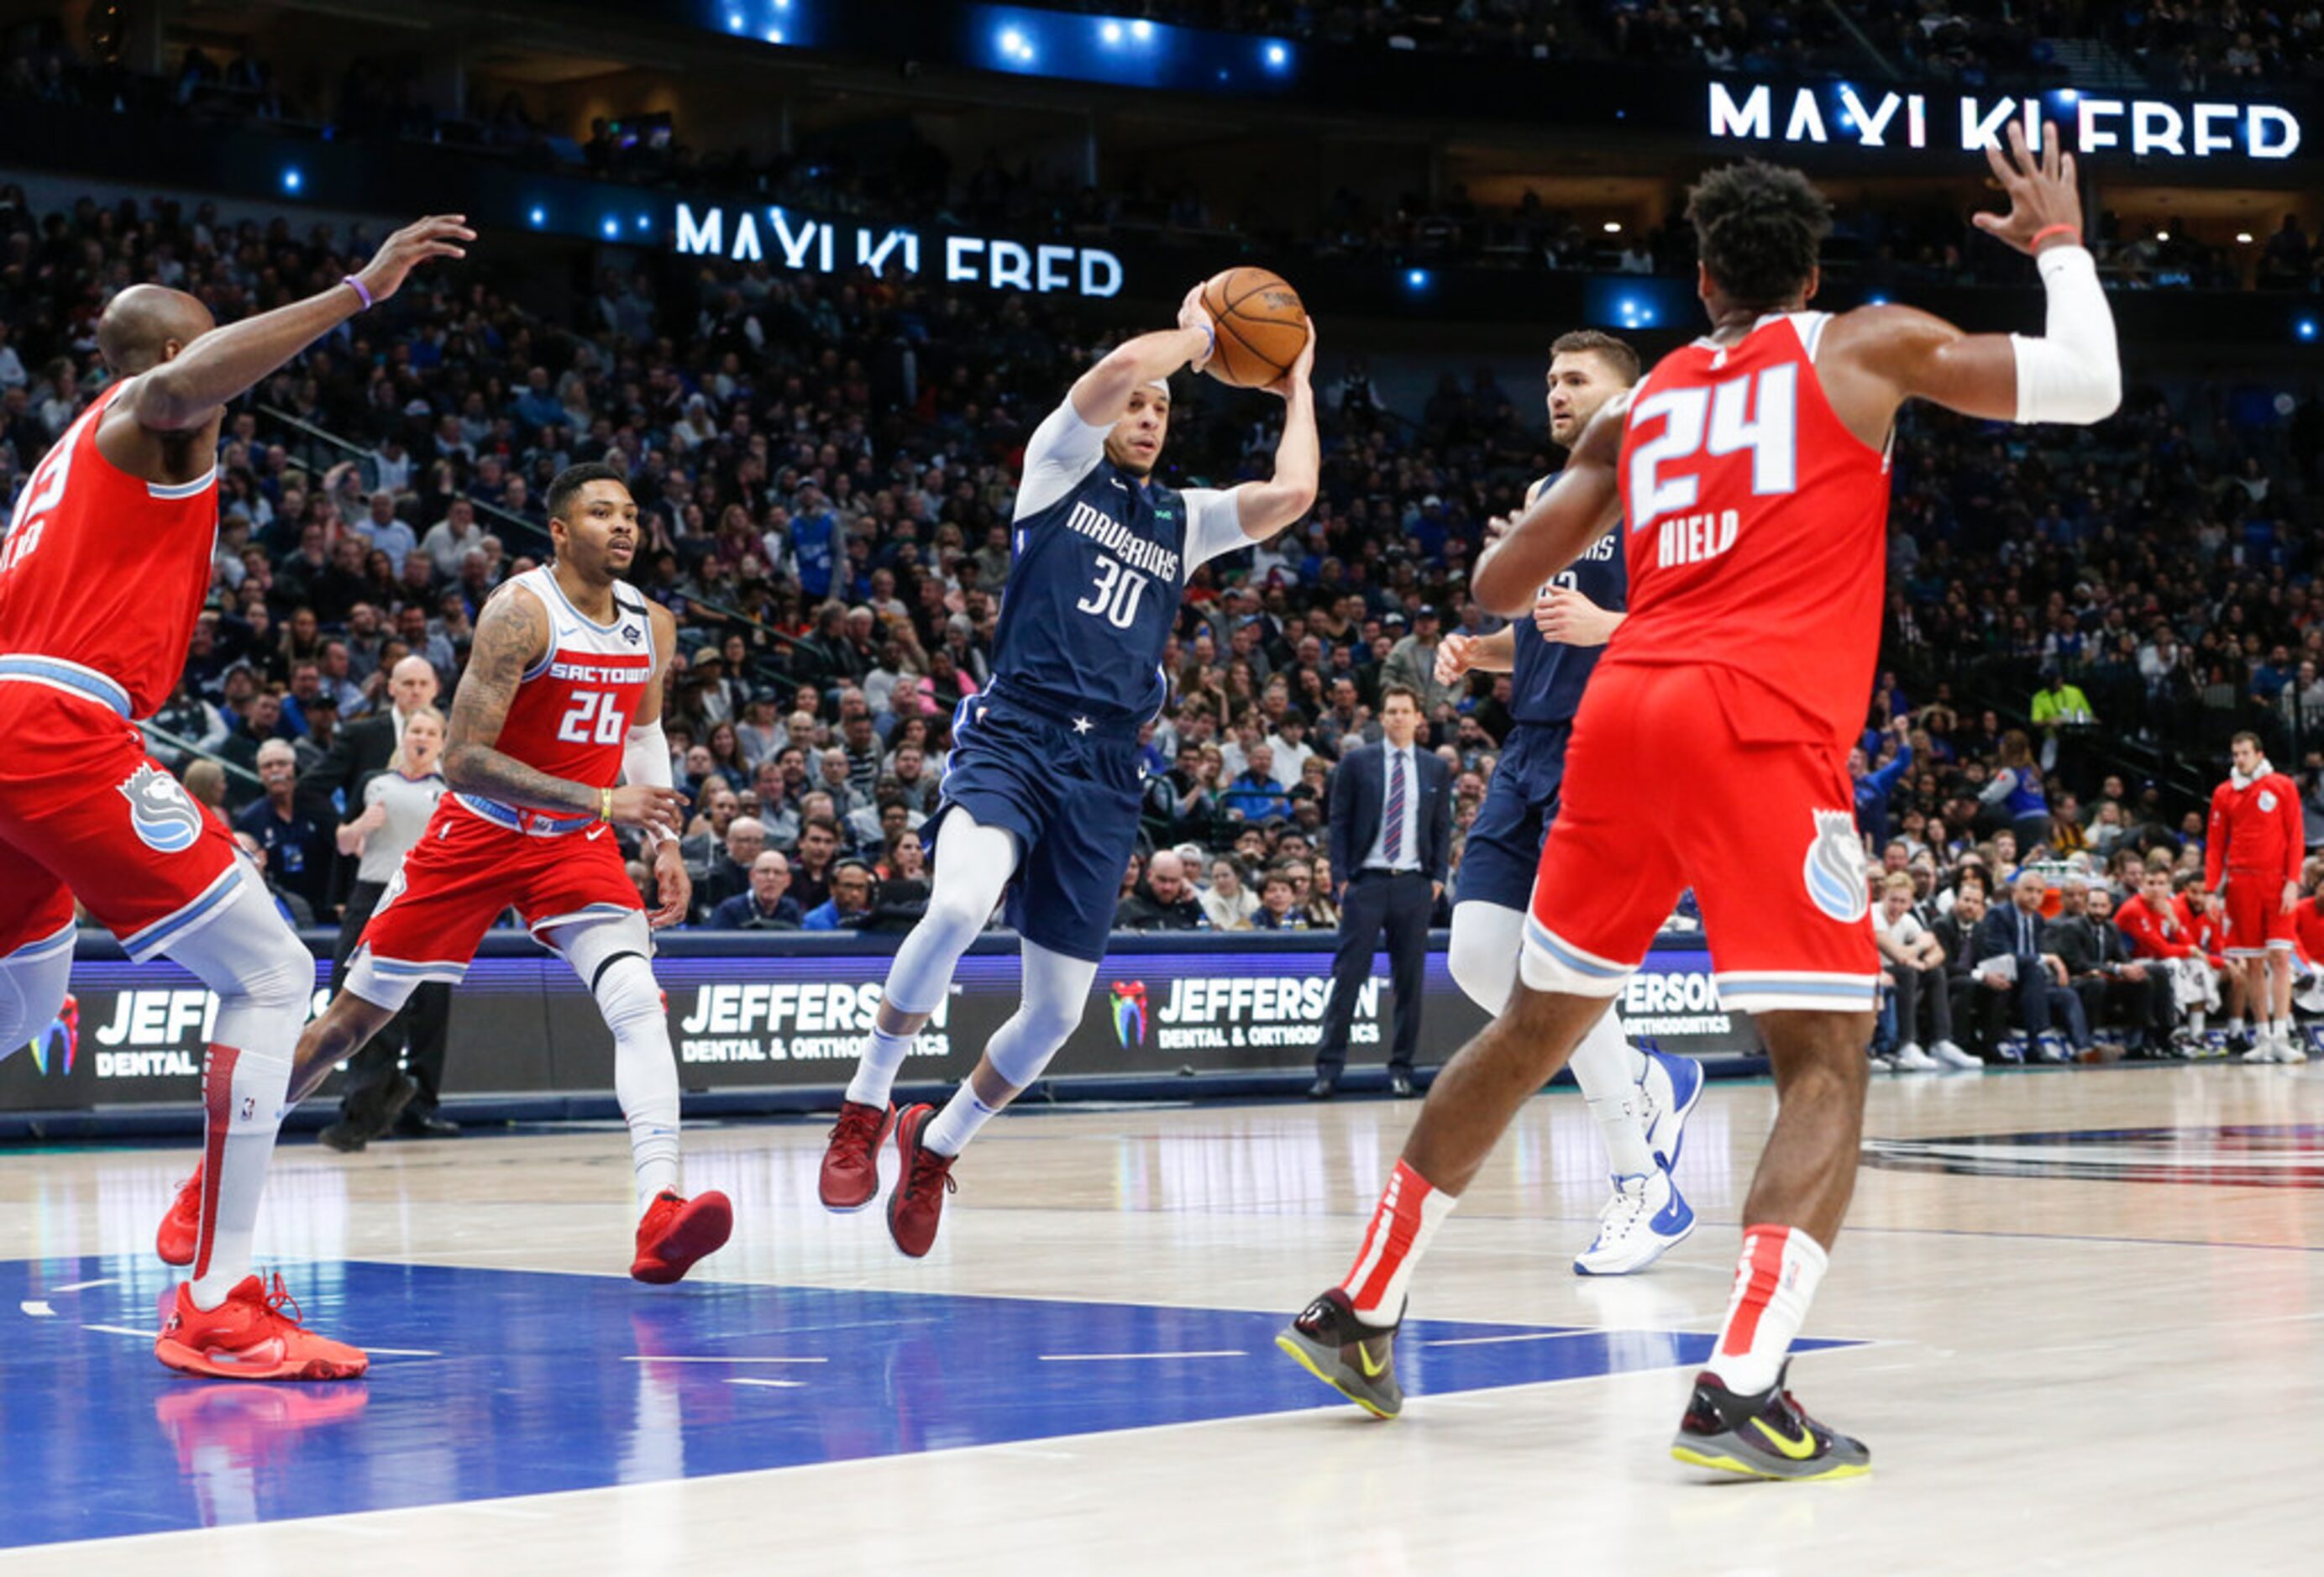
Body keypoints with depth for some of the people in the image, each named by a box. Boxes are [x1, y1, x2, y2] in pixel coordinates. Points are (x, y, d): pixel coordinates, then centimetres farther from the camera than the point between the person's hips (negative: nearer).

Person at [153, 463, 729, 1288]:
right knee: (354, 1015, 5)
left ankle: (660, 1216, -32)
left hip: (576, 845, 4)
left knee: (640, 1004, -21)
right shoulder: (520, 612, -20)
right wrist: (604, 801, -31)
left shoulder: (652, 624, 0)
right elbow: (462, 759, -26)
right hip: (478, 831, -4)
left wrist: (664, 842, 6)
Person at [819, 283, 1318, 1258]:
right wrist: (1195, 338, 7)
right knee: (959, 907, -34)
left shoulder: (1183, 519, 19)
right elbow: (1115, 369, -10)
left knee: (1058, 1011, 3)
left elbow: (1293, 494, 3)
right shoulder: (1060, 467, 8)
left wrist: (1297, 390, 15)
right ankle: (864, 1109, -15)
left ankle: (936, 1145, 28)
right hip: (1012, 739, -5)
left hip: (1104, 774, 5)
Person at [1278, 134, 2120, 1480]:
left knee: (1536, 1028, 20)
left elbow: (1497, 587, 22)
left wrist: (1572, 487, 43)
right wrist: (2060, 244, 27)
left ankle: (1360, 1309, 26)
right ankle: (1743, 1390, -21)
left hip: (1624, 711, 5)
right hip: (1765, 725, -5)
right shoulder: (1866, 347, 12)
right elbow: (2087, 384, 10)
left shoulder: (1640, 404, 23)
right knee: (1828, 1063, -3)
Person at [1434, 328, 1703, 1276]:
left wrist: (1606, 626, -26)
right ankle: (1652, 1083, 20)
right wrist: (1474, 651, 9)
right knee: (1476, 955, -1)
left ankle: (1646, 1191, -3)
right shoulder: (1545, 499, 20)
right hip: (1528, 747, 8)